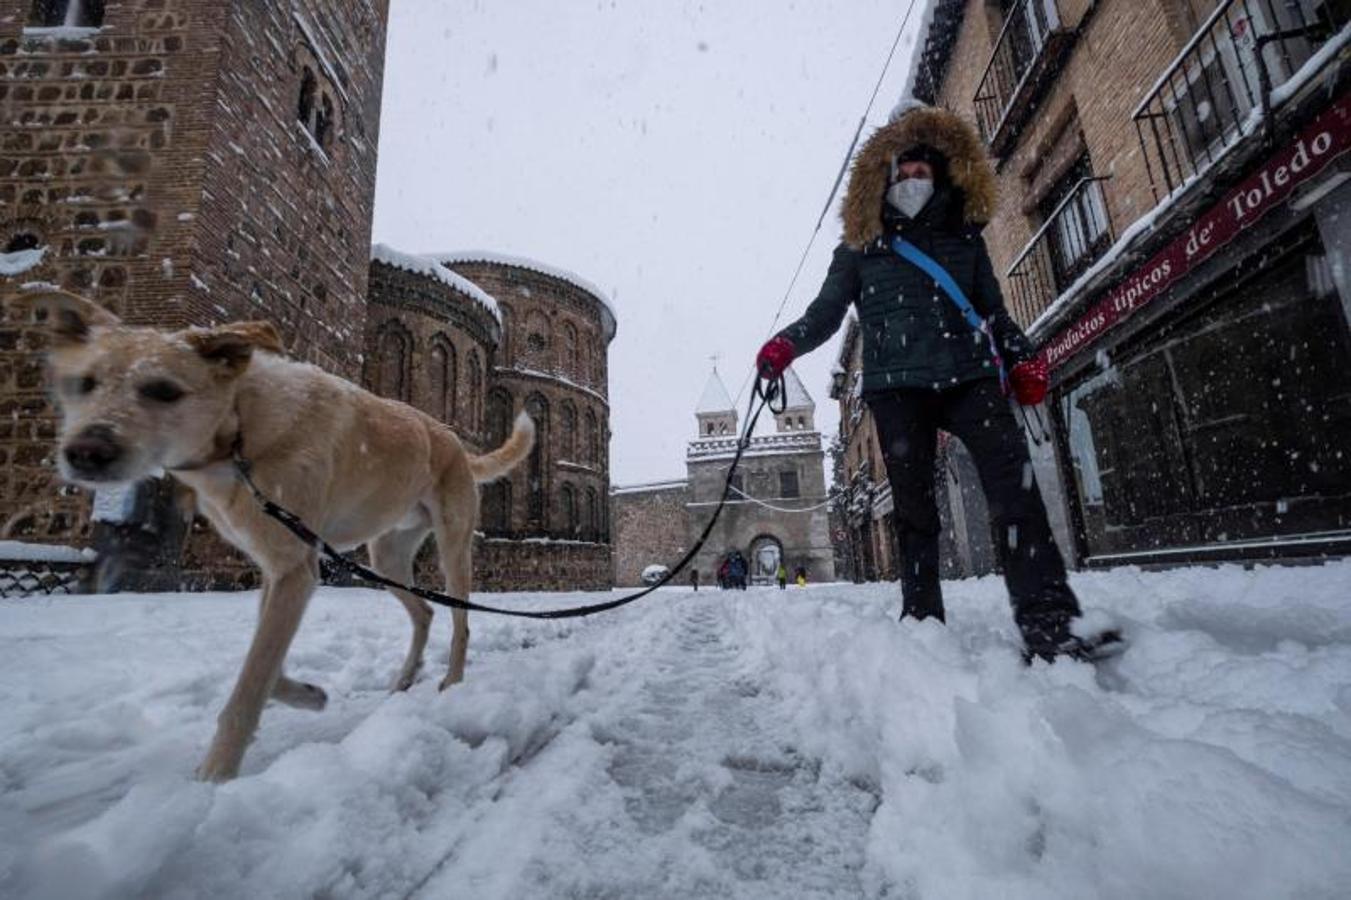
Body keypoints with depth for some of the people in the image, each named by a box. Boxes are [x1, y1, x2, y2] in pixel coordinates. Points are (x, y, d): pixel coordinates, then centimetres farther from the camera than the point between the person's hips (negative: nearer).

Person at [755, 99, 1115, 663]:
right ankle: (922, 622, 6)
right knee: (914, 505, -3)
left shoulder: (965, 238, 22)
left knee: (1014, 481, -17)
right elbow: (825, 314, 7)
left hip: (969, 375, 2)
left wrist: (1023, 358, 11)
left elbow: (994, 311, 26)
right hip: (897, 384, -2)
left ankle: (1047, 619, -17)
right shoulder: (860, 250, 15)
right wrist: (786, 345, -12)